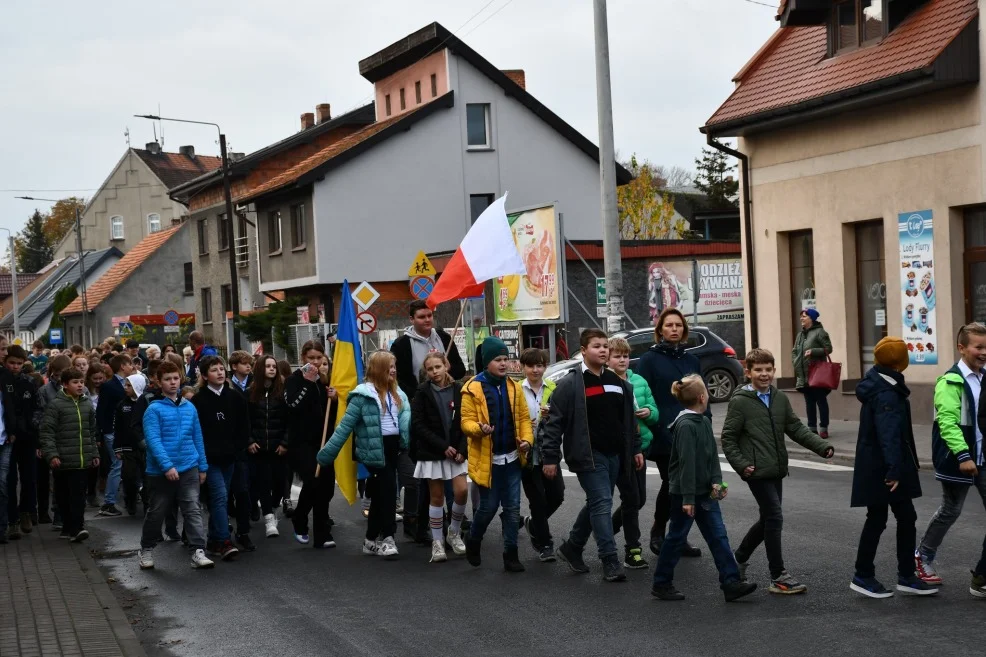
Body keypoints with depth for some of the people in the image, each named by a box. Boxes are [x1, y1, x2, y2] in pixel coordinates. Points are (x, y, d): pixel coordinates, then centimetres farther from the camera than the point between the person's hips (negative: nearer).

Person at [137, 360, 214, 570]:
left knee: (193, 510, -6)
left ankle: (198, 552, -10)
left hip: (189, 468, 3)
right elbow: (153, 440, -15)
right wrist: (167, 466, -23)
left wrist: (203, 466, 11)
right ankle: (146, 550, 29)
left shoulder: (189, 407, 7)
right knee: (157, 512, 11)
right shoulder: (154, 409, -7)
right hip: (161, 471, -3)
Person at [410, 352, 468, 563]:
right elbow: (418, 425, -8)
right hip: (432, 452, -1)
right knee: (436, 496, 2)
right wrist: (443, 446, -14)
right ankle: (437, 542, 12)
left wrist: (461, 449, -9)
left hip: (455, 451, 1)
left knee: (461, 490, -9)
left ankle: (454, 532, 15)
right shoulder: (422, 393, -3)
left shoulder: (458, 391, 1)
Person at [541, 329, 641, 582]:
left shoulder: (617, 382, 12)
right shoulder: (570, 384, -8)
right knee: (602, 502, -12)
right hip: (588, 454, -7)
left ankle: (572, 547, 30)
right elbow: (555, 422, -8)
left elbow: (629, 419, 19)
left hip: (613, 454, 7)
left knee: (596, 504, 13)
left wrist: (635, 449, 14)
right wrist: (551, 457, -11)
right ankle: (610, 562, -9)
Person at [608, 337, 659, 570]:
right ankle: (632, 550, 9)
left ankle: (608, 527, 36)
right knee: (631, 498, -3)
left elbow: (655, 412, 11)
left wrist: (648, 412, -11)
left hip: (640, 445, 6)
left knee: (639, 498, 13)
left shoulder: (639, 381, 7)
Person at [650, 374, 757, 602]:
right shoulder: (686, 425, -19)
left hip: (705, 492, 8)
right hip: (684, 493, -8)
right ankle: (661, 584, 16)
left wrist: (716, 481, -6)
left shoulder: (705, 422, 9)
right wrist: (688, 498, -23)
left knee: (718, 536, 4)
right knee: (676, 538, 4)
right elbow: (686, 463, -22)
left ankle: (731, 583, 4)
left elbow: (713, 454, 8)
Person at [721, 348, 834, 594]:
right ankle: (778, 577, 0)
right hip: (757, 472, -7)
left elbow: (796, 429, 8)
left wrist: (822, 446, -3)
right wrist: (741, 464, -16)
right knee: (774, 518, -8)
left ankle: (739, 559, 33)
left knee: (768, 519, 14)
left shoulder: (780, 398, 9)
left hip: (776, 470, 7)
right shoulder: (740, 402, -8)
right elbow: (728, 438, -7)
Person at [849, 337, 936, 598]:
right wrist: (894, 469, -39)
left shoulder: (878, 385, 10)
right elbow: (889, 434, -32)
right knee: (877, 520, 1)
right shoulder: (886, 395, -21)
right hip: (881, 469, -10)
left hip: (878, 467, 10)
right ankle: (863, 576, 12)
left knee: (906, 518, 12)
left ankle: (906, 576, 18)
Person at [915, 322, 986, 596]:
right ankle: (924, 556, 31)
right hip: (958, 458, -6)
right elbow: (947, 422, -22)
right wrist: (963, 455, -29)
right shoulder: (951, 382, -15)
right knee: (950, 511, 9)